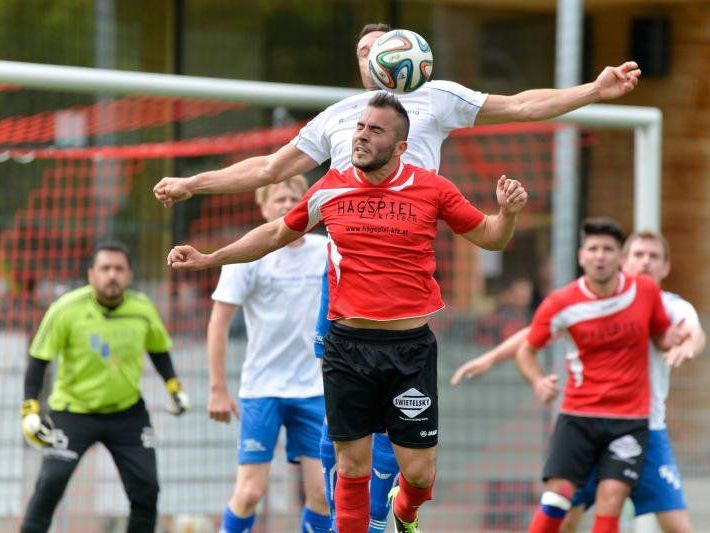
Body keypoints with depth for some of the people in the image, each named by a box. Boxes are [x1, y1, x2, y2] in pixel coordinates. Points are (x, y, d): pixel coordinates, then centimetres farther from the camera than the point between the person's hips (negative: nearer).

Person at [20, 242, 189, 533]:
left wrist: (174, 389, 6)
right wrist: (30, 410, -19)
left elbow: (158, 349, 12)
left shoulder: (142, 308, -7)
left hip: (128, 411, 3)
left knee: (146, 488, -2)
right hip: (73, 409, -3)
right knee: (50, 484, -13)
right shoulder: (66, 310, -18)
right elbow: (38, 359, -13)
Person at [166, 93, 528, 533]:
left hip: (410, 347, -1)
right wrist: (208, 259, 16)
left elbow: (489, 237, 9)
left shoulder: (431, 188, -1)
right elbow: (277, 234, 19)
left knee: (419, 471, 1)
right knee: (353, 468, 2)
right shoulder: (330, 189, 4)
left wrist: (508, 213, -13)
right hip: (348, 345, 1)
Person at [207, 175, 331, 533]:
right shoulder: (248, 257, -7)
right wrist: (217, 389, -10)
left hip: (313, 390, 3)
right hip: (261, 390, -3)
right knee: (250, 491, -7)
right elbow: (218, 323, -6)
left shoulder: (326, 252, 4)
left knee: (321, 492, -1)